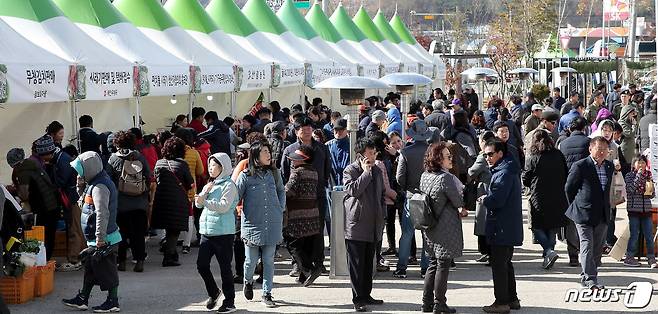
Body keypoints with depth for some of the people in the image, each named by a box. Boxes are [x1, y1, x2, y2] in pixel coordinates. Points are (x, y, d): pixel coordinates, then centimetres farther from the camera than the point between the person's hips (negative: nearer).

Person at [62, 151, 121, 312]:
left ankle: (113, 302, 9)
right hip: (95, 240, 11)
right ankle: (82, 300, 26)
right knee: (90, 268, 17)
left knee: (106, 271, 0)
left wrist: (100, 238, -27)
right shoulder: (96, 182, 12)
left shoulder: (99, 187, -22)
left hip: (104, 240, -11)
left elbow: (102, 214, -29)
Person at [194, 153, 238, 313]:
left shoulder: (229, 185, -8)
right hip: (207, 231, 7)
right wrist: (205, 191, -7)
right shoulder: (210, 184, 16)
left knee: (225, 267, -2)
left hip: (223, 232, -7)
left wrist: (205, 202, -27)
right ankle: (213, 293, 25)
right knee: (201, 265, 5)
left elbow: (224, 206, -20)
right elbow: (198, 203, 9)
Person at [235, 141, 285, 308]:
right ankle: (248, 282, 34)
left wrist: (281, 208, 12)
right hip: (252, 224, -2)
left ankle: (267, 294, 12)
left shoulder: (274, 173, 6)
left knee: (269, 260, 4)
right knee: (251, 260, 3)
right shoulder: (245, 175, -4)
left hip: (272, 225, 2)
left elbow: (281, 191, 22)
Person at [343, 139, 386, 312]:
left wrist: (382, 216, 15)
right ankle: (357, 299, -1)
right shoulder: (350, 171, -6)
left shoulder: (377, 172, 15)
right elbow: (353, 190, -22)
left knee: (368, 263, 12)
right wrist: (366, 172, -16)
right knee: (356, 264, -4)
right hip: (356, 225, -7)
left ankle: (366, 295, 21)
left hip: (373, 225, 7)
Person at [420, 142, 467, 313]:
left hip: (430, 227, 8)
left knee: (433, 264, 16)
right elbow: (459, 201, -12)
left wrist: (456, 211, 16)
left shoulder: (425, 176, 5)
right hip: (446, 230, -7)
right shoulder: (446, 178, -20)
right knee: (443, 265, 0)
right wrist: (462, 210, 12)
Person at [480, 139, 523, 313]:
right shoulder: (509, 170, 16)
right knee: (505, 263, 18)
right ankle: (512, 299, 24)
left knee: (498, 264, -4)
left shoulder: (504, 173, -18)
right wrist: (487, 199, 3)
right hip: (510, 228, 10)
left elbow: (497, 200, -25)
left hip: (503, 227, -10)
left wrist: (484, 199, -7)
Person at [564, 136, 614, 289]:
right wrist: (576, 207, 4)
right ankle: (590, 279, -11)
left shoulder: (609, 166, 9)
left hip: (603, 215, 6)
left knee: (597, 248, 10)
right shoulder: (580, 166, -10)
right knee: (587, 246, -9)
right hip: (584, 214, -6)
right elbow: (569, 188, -1)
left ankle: (586, 276, 22)